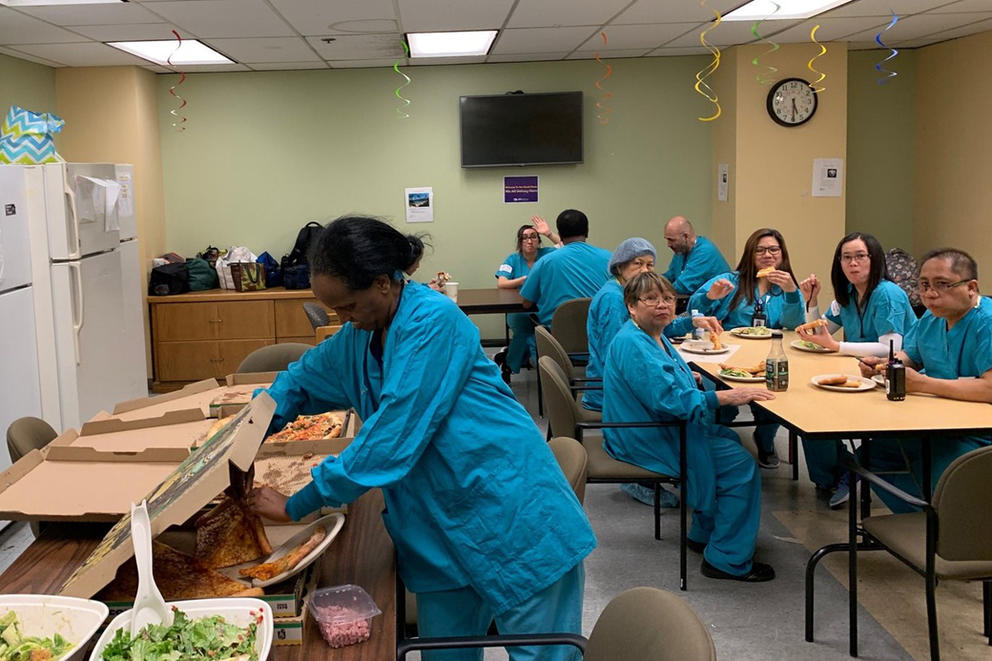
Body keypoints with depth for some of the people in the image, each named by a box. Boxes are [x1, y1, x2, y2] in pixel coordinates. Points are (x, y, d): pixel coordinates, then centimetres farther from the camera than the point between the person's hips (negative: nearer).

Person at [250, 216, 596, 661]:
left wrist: (296, 506, -15)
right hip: (443, 535, 8)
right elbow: (300, 382, 22)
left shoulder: (433, 322, -20)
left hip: (515, 521, -8)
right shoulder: (360, 335, 6)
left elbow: (392, 437, -23)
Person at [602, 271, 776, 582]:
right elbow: (668, 399, -30)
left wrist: (688, 378, 12)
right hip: (648, 441, -11)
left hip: (662, 429, 11)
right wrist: (727, 396, -29)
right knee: (741, 465, -11)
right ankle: (728, 561, -1)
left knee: (729, 439, 22)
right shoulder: (632, 345, -24)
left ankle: (705, 534, 28)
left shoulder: (654, 336, 10)